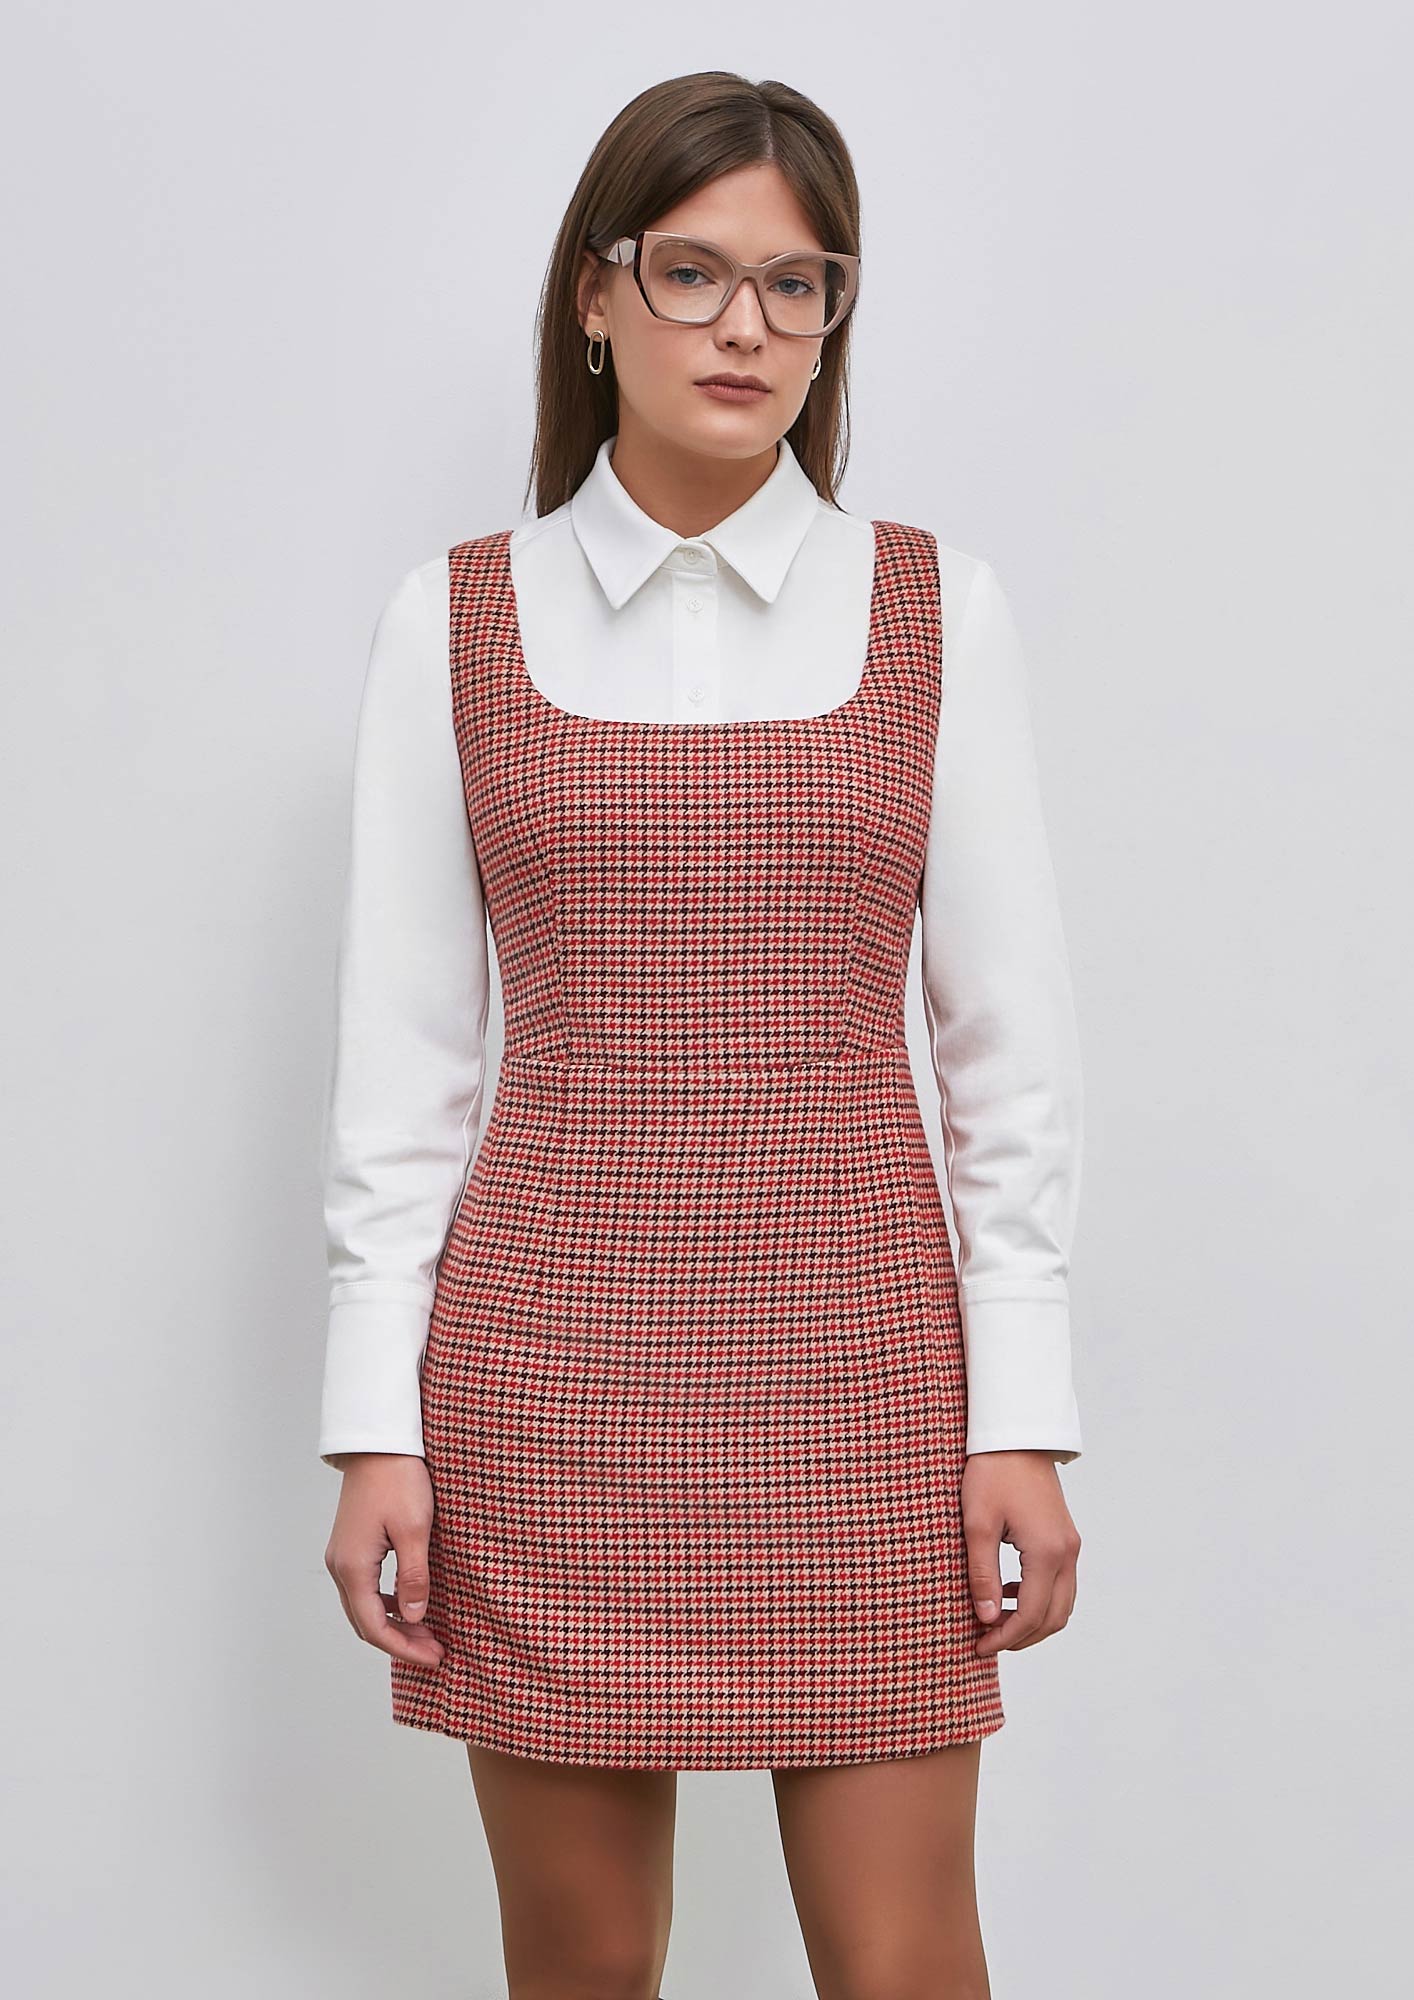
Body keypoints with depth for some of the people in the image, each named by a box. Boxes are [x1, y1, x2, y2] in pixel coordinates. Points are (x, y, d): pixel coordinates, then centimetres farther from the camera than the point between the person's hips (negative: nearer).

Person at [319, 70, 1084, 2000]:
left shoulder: (934, 609, 4)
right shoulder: (457, 622, 4)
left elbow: (1008, 1034, 3)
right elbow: (403, 1047, 4)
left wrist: (1023, 1414, -1)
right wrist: (375, 1424, 0)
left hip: (854, 1344, 0)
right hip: (549, 1350, 0)